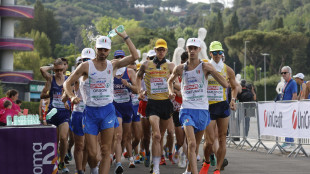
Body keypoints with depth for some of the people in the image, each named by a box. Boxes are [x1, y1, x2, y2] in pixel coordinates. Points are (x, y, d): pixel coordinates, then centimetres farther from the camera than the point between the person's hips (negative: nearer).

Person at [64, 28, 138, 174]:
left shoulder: (113, 65, 5)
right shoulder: (86, 66, -2)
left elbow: (135, 56, -5)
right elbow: (67, 83, 1)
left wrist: (125, 37, -9)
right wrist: (72, 96, -18)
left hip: (107, 110, 1)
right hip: (90, 111, -1)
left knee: (106, 151, -5)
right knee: (92, 153, -1)